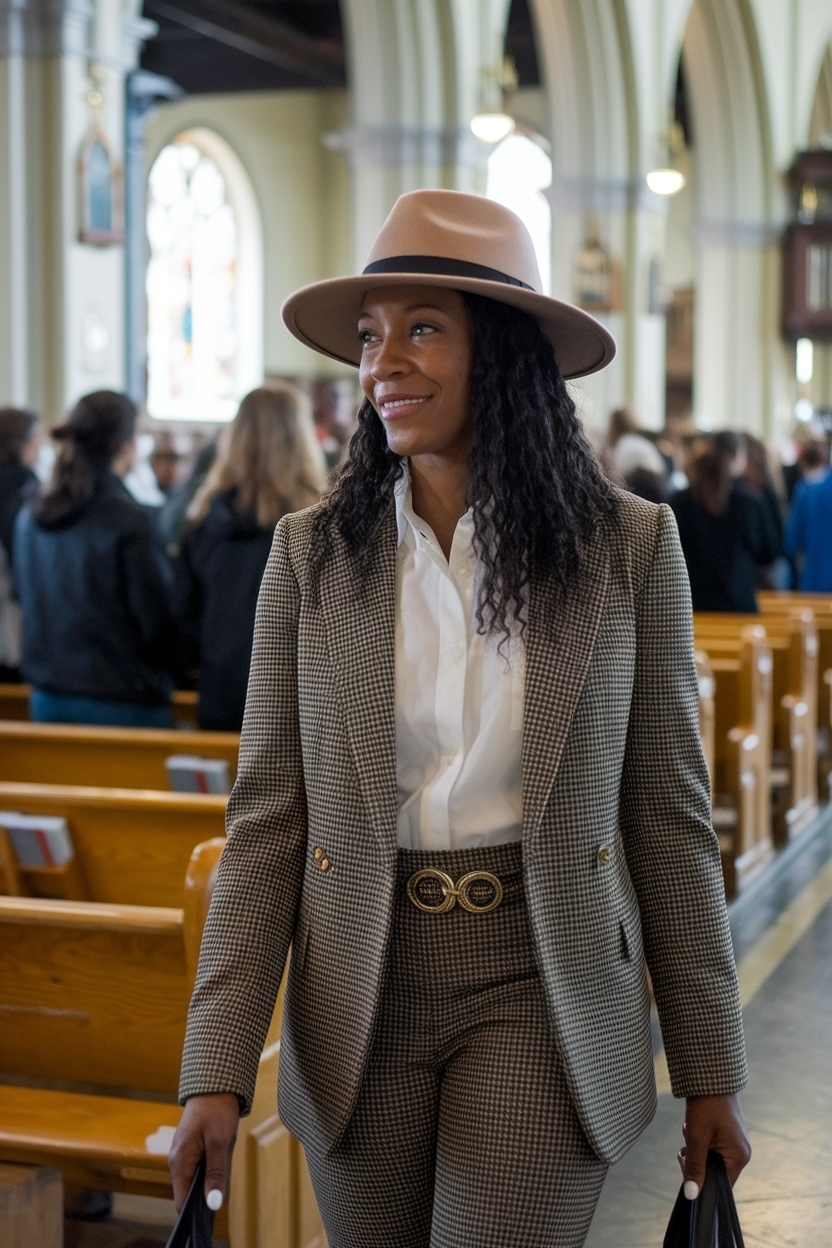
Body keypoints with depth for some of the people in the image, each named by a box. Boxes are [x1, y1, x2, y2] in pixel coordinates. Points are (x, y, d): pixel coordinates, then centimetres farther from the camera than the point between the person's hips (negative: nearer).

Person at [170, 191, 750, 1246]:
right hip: (362, 998, 2)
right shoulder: (310, 554, -1)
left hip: (541, 995, -2)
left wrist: (709, 1071, 3)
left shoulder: (629, 546, -4)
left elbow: (668, 815, 0)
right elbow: (266, 820, -1)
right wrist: (217, 1071, -7)